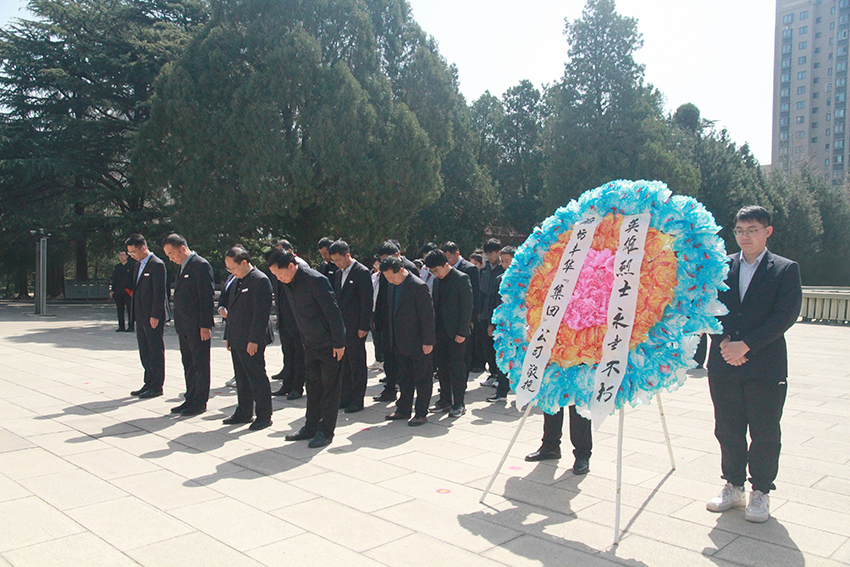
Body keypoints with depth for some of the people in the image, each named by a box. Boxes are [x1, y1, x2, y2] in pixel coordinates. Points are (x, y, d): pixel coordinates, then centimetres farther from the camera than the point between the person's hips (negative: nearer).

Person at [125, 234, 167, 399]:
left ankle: (156, 386, 6)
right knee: (145, 352, 14)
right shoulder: (138, 265, 15)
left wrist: (155, 316, -19)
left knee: (156, 351, -1)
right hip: (141, 317, 9)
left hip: (153, 318, -9)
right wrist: (135, 314, 15)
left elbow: (159, 292, -17)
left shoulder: (157, 265, -13)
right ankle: (149, 383, 22)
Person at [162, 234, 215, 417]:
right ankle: (190, 400, 24)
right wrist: (178, 322, 13)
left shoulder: (201, 265, -13)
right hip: (184, 326, 9)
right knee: (188, 365, 15)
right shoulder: (183, 267, 15)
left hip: (198, 327, -9)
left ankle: (200, 402, 10)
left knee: (200, 365, 2)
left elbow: (208, 297, -16)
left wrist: (205, 325, -19)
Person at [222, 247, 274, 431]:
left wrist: (254, 340, -20)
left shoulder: (260, 280, -14)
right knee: (241, 379, 16)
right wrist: (229, 336, 16)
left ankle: (264, 416, 9)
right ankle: (244, 413, 27)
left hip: (252, 341, -9)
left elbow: (262, 313, -18)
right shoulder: (238, 281, 15)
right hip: (237, 340, 9)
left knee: (257, 378, -1)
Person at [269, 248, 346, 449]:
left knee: (329, 387, 2)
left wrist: (338, 343, -18)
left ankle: (325, 431, 10)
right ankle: (311, 427, 25)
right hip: (310, 344, 8)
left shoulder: (315, 280, -22)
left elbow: (332, 312, -20)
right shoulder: (287, 284, 3)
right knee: (313, 386, 15)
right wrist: (303, 340, 14)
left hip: (328, 344, -8)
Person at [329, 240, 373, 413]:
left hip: (355, 328, -8)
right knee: (343, 365, 13)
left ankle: (357, 401, 9)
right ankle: (345, 398, 22)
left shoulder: (362, 272, -10)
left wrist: (363, 327, -16)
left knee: (357, 365, 1)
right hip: (340, 327, 8)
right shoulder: (338, 274, 13)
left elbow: (367, 302, -13)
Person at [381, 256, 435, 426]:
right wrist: (391, 338, 12)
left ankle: (421, 414, 13)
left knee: (422, 378, 4)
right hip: (400, 342, 8)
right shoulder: (392, 285, 6)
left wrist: (427, 341, -16)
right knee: (404, 377, 17)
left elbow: (428, 315, -17)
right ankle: (403, 410, 28)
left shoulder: (418, 286, -18)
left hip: (417, 342, -7)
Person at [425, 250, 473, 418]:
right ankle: (445, 400, 22)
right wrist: (433, 329, 8)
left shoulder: (461, 278, -9)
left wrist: (462, 332, -15)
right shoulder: (437, 281, 12)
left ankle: (458, 404, 8)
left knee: (456, 368, -1)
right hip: (440, 331, 7)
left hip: (456, 333, -7)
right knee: (442, 367, 11)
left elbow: (467, 307, -12)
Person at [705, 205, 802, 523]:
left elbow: (786, 315, -10)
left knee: (764, 434, 6)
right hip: (724, 365, 3)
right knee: (728, 430, 11)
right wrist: (724, 342, -11)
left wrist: (746, 344, -16)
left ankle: (760, 492, 21)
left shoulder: (786, 270, 0)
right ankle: (733, 487, 26)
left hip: (766, 367, -3)